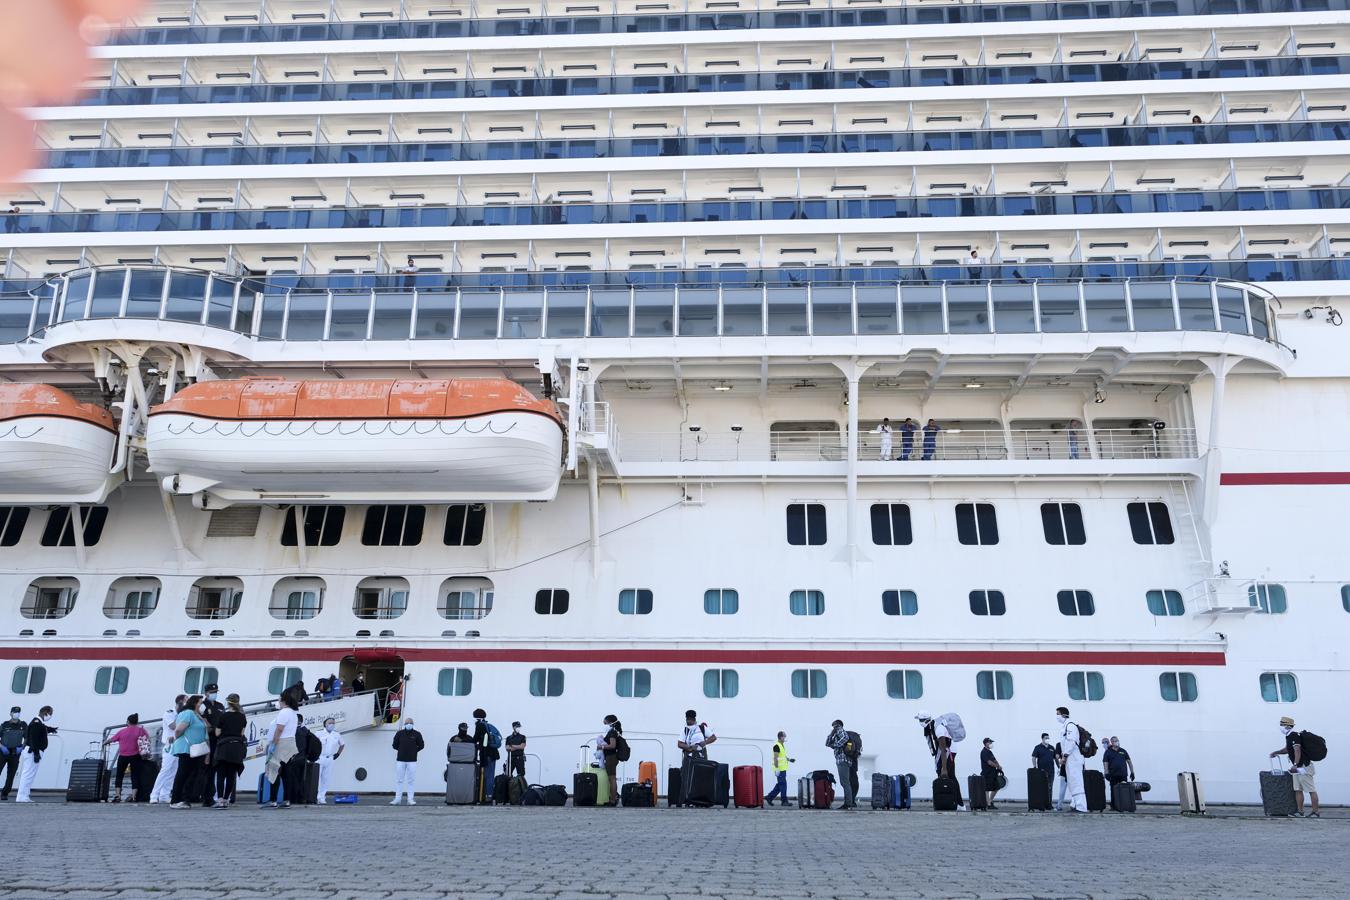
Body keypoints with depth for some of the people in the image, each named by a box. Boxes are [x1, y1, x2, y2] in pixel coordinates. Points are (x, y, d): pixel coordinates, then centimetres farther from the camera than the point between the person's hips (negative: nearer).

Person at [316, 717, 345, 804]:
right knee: (317, 777, -7)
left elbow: (342, 744, 24)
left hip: (330, 759, 4)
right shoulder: (319, 734, -1)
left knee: (326, 779, 2)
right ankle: (315, 796, -3)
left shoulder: (337, 736, 10)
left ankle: (321, 797, 7)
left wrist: (338, 754, 15)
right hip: (319, 758, -3)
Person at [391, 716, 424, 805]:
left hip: (412, 760, -1)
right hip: (400, 760, 1)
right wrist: (402, 750, 6)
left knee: (411, 780, 0)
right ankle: (397, 799, 8)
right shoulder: (399, 733, 5)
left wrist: (414, 751, 2)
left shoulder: (417, 734, 3)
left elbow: (421, 745, 5)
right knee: (399, 780, 3)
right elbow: (395, 745, 10)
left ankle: (410, 799, 3)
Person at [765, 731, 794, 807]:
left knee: (779, 785, 13)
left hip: (783, 769, 10)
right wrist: (777, 768, -24)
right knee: (783, 785, -5)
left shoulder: (782, 745, 16)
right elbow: (775, 758, -20)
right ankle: (784, 801, 2)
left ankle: (769, 798, 19)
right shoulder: (777, 746, -15)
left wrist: (789, 759, 11)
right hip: (779, 769, -10)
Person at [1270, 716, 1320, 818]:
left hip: (1304, 767, -10)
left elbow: (1297, 751, -27)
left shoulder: (1294, 736, -17)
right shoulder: (1289, 736, 14)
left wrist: (1295, 765, -32)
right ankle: (1299, 811, 10)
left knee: (1311, 789, -4)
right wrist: (1276, 752, 17)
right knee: (1298, 790, 8)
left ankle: (1316, 812, -1)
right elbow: (1287, 749, 29)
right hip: (1297, 767, 10)